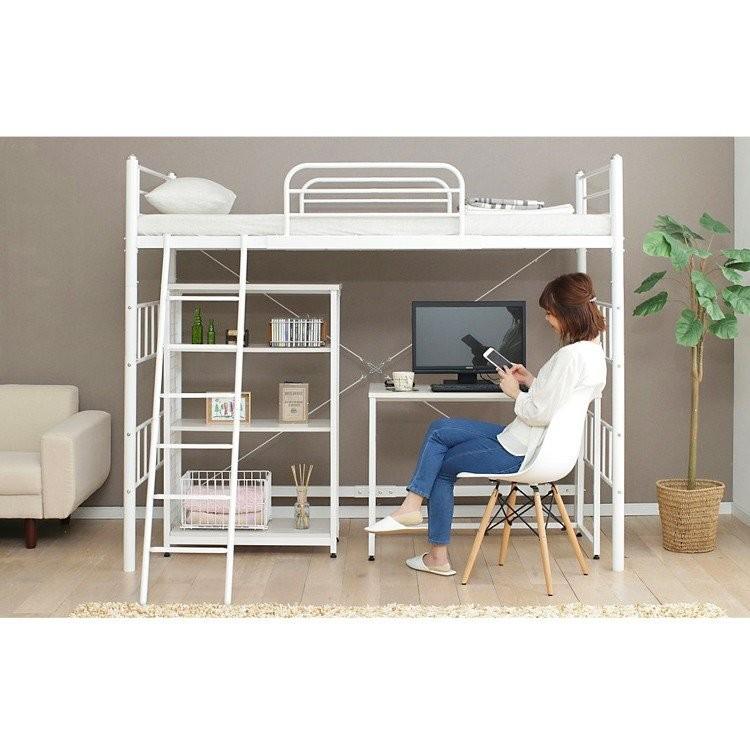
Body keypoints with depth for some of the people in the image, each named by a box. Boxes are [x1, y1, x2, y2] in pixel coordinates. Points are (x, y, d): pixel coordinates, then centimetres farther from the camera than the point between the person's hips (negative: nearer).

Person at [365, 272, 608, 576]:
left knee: (441, 465, 7)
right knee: (439, 430, 10)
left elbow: (540, 413, -25)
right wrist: (531, 381, 8)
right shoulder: (593, 349, 9)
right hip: (531, 442, 11)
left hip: (521, 453, -11)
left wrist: (514, 392, -8)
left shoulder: (571, 355, -24)